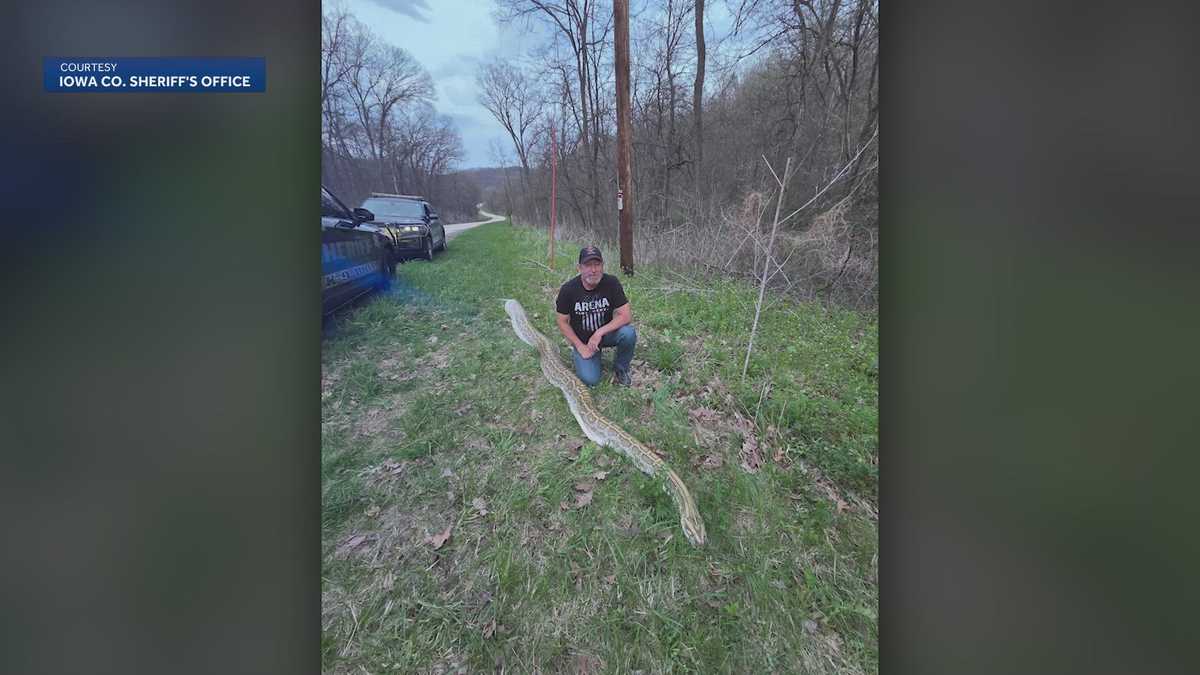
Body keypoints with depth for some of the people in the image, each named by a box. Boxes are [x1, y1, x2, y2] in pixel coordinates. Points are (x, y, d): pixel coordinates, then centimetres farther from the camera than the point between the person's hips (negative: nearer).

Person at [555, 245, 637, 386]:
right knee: (590, 380, -18)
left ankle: (620, 368, -1)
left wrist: (599, 333, -28)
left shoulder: (611, 283, -16)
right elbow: (562, 322, -6)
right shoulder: (568, 290, -17)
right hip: (582, 339, -1)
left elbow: (626, 315, -20)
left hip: (606, 333, 1)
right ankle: (578, 353, 16)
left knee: (629, 333, -30)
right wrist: (580, 346, -12)